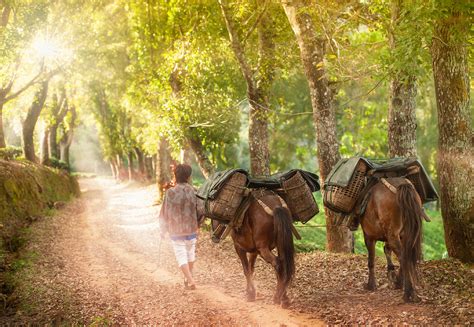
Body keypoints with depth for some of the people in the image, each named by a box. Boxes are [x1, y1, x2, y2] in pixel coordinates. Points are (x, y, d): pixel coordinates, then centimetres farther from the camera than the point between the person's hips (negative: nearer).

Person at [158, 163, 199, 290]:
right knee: (190, 253, 20)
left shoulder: (170, 193, -14)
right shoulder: (193, 191, -7)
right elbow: (199, 210, 1)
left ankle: (190, 280, -10)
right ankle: (188, 278, 32)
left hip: (176, 231, -3)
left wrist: (163, 230, 7)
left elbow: (164, 213, -7)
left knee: (181, 255, 4)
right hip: (191, 229, 3)